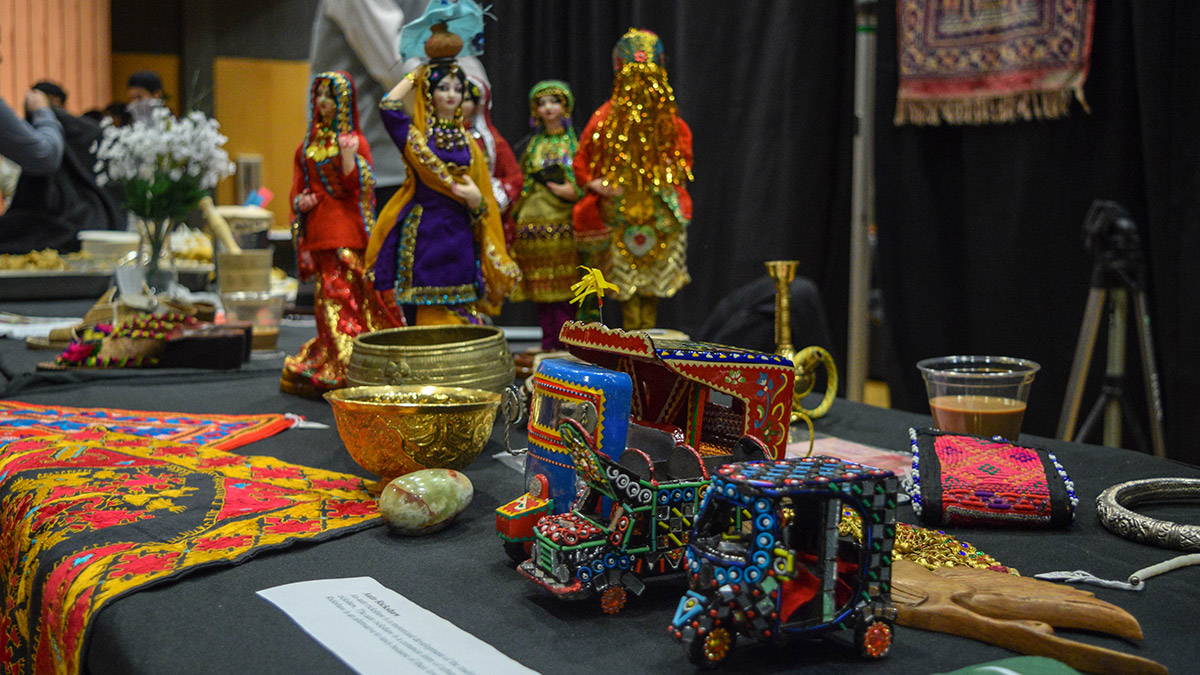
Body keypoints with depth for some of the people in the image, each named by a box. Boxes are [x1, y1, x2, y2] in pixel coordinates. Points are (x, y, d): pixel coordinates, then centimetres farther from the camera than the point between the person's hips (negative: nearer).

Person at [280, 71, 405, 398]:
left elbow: (354, 185, -11)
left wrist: (348, 152, -23)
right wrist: (300, 202, 0)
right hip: (317, 229, 5)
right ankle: (329, 368, 12)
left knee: (342, 294, -10)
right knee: (328, 294, 6)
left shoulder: (353, 140, 0)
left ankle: (345, 369, -7)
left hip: (345, 227, -5)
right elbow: (298, 187, 21)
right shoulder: (309, 144, 17)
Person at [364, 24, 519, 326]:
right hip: (423, 233, -3)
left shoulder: (467, 143, 14)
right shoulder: (416, 136, 3)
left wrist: (477, 199, -10)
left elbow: (483, 198, 15)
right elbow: (388, 106, -15)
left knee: (460, 313, 2)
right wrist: (418, 71, -2)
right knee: (425, 315, -4)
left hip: (458, 237, 3)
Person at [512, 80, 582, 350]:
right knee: (541, 287, 1)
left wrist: (574, 192, -12)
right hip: (536, 218, 2)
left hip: (564, 219, -2)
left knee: (564, 287, -7)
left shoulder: (575, 143, 9)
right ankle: (548, 344, 6)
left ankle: (564, 344, -3)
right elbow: (523, 181, 14)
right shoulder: (534, 144, 16)